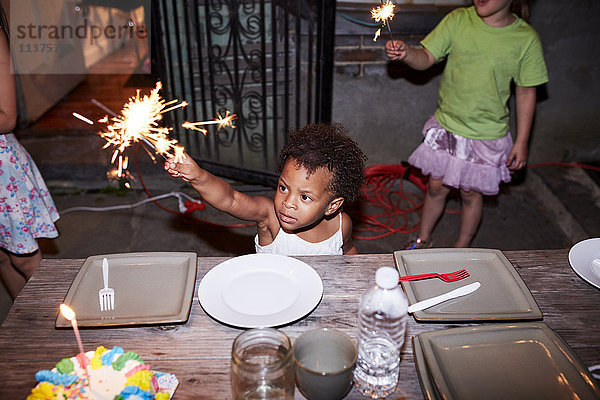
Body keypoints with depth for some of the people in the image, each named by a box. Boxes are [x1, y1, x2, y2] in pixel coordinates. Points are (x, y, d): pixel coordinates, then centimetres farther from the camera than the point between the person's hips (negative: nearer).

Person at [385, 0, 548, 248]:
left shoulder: (526, 39, -10)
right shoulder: (458, 20, -7)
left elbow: (526, 92, -3)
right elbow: (426, 58, -7)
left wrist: (522, 141, -3)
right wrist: (405, 53, -30)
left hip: (486, 135, -1)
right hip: (446, 125, 2)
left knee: (471, 193, 12)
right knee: (436, 187, 14)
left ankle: (461, 249, 35)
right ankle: (423, 239, 38)